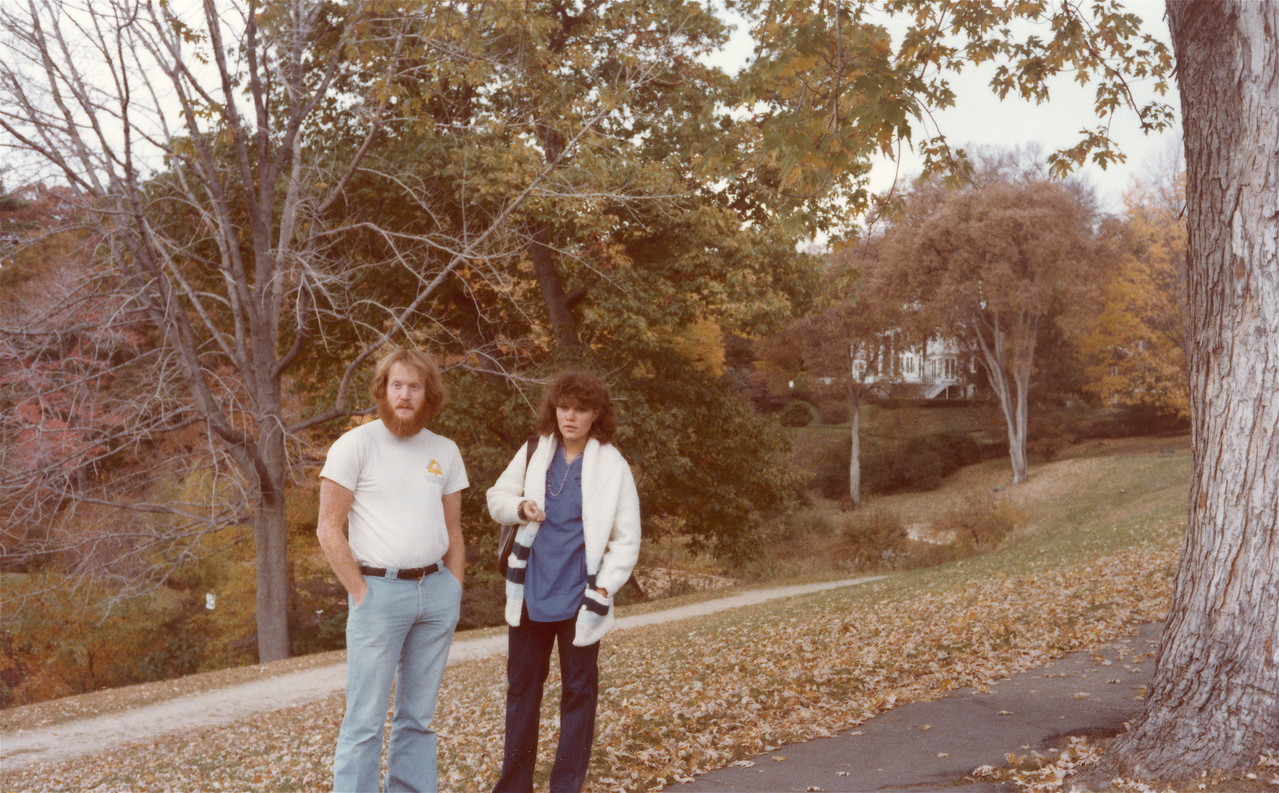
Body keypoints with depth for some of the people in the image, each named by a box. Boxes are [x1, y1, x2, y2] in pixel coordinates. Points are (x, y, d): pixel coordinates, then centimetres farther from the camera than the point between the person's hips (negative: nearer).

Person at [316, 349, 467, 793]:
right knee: (365, 719, -3)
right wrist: (361, 594, -9)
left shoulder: (445, 452, 10)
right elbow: (329, 530, -6)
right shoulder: (356, 445, -4)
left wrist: (454, 592, 7)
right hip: (380, 591, -4)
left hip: (436, 590, 5)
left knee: (418, 716, 11)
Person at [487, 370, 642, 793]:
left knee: (579, 690, 7)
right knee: (522, 687, 14)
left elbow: (626, 539, -6)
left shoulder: (612, 466, -8)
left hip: (579, 598, -3)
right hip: (530, 593, 3)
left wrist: (605, 588, -14)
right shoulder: (535, 453, 1)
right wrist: (520, 507, -10)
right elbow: (497, 497, 11)